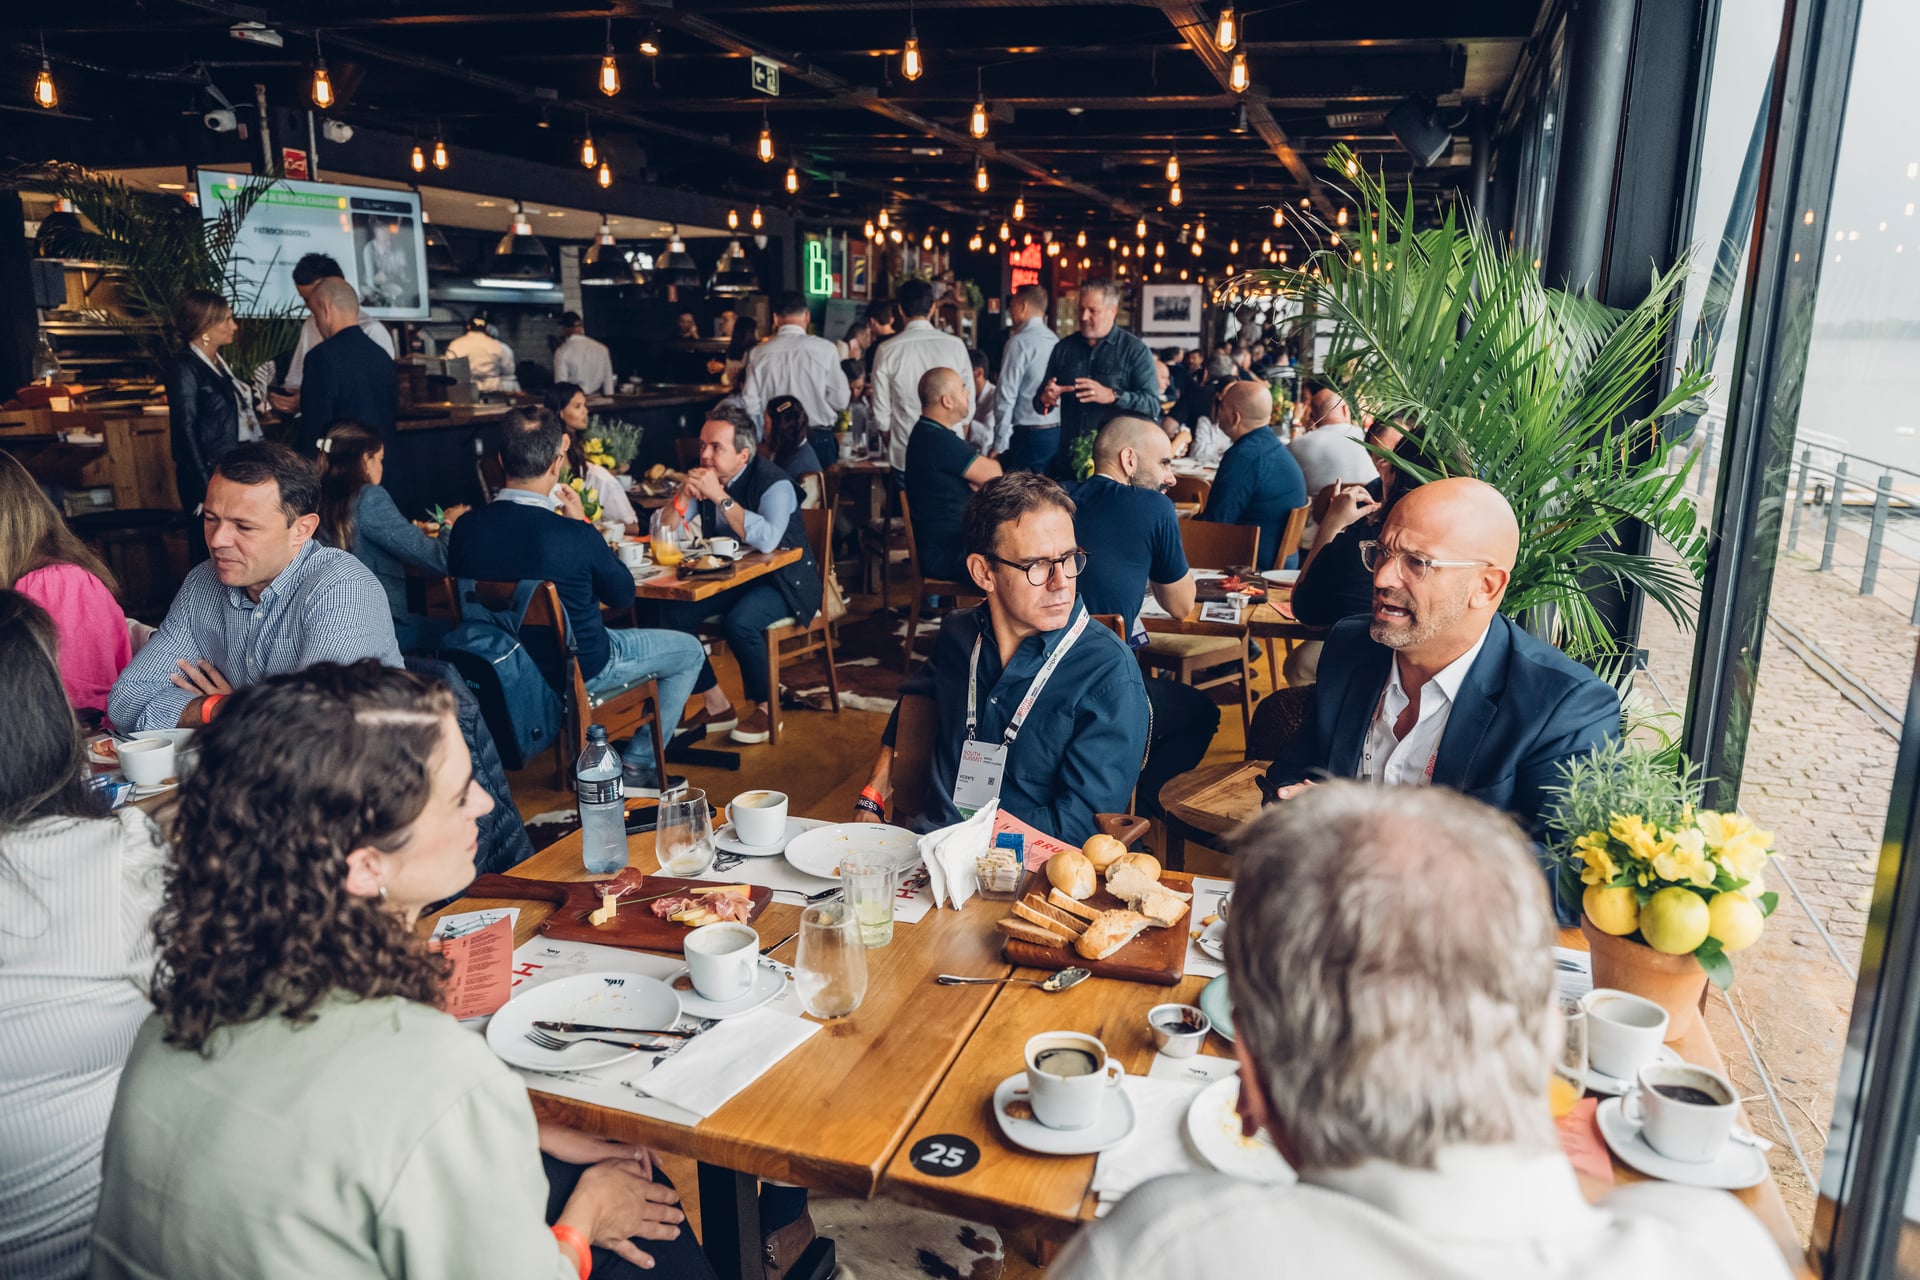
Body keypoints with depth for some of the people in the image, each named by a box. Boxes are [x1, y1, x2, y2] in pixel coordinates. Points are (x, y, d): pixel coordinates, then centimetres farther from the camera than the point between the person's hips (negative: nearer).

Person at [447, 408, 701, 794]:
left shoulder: (464, 529, -15)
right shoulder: (576, 537, -31)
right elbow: (622, 596, -11)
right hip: (580, 670, -6)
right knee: (690, 652, 15)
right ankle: (638, 765, 18)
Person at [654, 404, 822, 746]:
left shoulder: (773, 482, -19)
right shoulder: (703, 476, 0)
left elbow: (767, 540, -38)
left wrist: (719, 496, -36)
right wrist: (684, 494, -20)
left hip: (782, 580, -7)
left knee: (738, 621, -33)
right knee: (672, 613, -14)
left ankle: (765, 707, -8)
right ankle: (715, 705, 0)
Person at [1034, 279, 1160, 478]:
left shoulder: (1136, 351, -2)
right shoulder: (1063, 348, 10)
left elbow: (1153, 405, -10)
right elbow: (1040, 401, 15)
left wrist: (1112, 396, -25)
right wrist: (1045, 399, -10)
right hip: (1068, 460, 3)